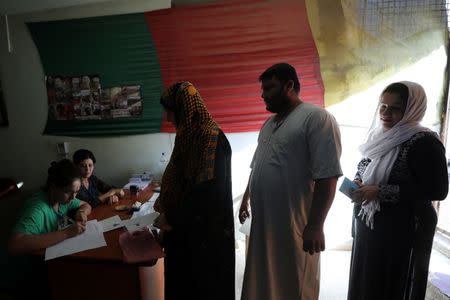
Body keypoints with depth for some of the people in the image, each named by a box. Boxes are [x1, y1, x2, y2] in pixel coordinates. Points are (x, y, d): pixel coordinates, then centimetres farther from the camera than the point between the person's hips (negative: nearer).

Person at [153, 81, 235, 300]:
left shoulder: (209, 136, -22)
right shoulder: (190, 133, 7)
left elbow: (207, 189, -26)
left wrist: (172, 217, -17)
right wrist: (164, 202, 11)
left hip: (205, 228, -9)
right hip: (186, 224, 9)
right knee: (184, 279, 22)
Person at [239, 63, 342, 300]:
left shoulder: (317, 118, -12)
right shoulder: (268, 124, 14)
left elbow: (327, 177, -18)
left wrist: (315, 226, -20)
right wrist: (246, 199, 22)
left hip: (295, 226, -7)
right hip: (262, 221, 7)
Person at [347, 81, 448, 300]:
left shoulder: (425, 142, -14)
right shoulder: (379, 137, 8)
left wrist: (380, 192, -23)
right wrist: (358, 184, -5)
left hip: (402, 231, -7)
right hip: (368, 225, 7)